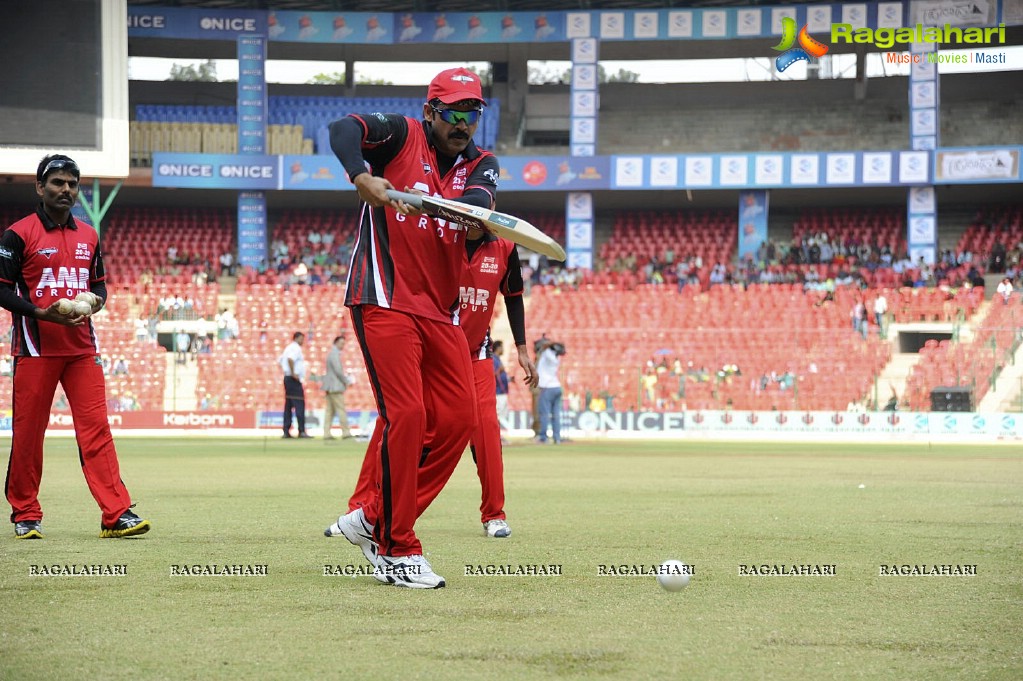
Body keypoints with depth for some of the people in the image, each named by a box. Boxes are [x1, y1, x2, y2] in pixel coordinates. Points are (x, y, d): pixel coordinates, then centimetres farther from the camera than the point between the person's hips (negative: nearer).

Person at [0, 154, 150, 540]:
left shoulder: (88, 236, 15)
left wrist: (97, 300, 0)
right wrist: (40, 313, -18)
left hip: (82, 347, 4)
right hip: (36, 347, -4)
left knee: (96, 428, -6)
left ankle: (117, 514, -13)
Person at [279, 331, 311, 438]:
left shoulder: (289, 348, 18)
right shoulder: (296, 348, -11)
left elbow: (280, 361, 28)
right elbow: (290, 359, -30)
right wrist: (293, 373, -23)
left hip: (287, 378, 10)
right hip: (294, 380, -10)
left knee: (288, 405, 9)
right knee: (299, 405, -10)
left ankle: (286, 431, 8)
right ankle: (302, 431, -14)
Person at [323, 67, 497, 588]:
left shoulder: (481, 163, 12)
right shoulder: (401, 136, 0)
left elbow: (480, 201, -12)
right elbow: (344, 130, -19)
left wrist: (471, 211, -36)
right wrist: (360, 176, -39)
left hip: (441, 310, 6)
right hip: (384, 300, -6)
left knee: (457, 419, 0)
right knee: (406, 414, -15)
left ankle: (375, 519, 15)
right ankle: (397, 551, -9)